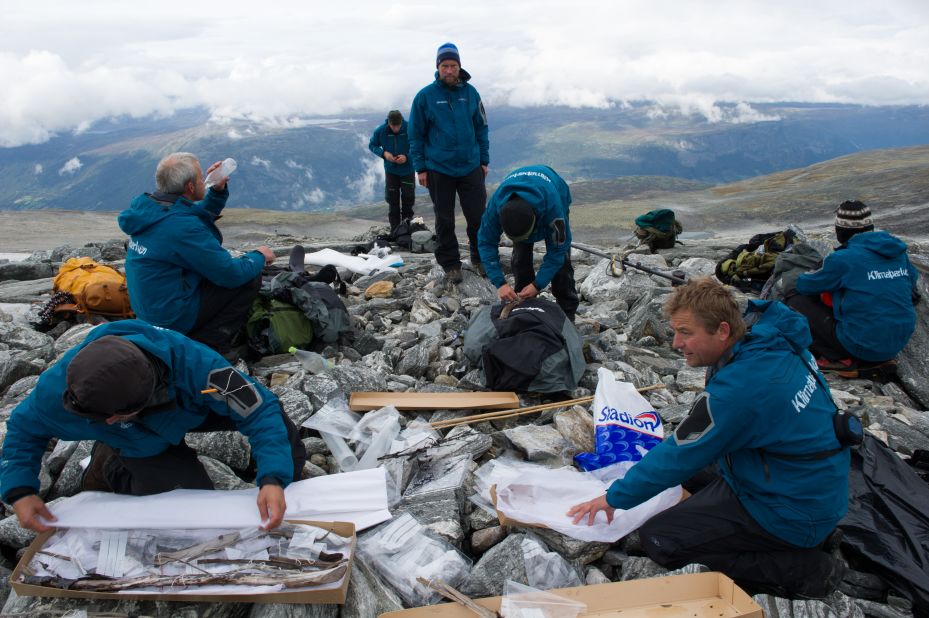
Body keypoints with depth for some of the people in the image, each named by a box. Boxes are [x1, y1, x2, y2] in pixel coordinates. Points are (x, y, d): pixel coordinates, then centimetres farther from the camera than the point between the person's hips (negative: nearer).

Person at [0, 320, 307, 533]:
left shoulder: (191, 362, -45)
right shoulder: (60, 387, -36)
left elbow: (260, 409, -39)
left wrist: (272, 480, -51)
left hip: (193, 406, 0)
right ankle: (112, 466, 8)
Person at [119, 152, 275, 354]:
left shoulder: (148, 207, 2)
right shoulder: (183, 225, -26)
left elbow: (203, 217, 22)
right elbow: (231, 274, -22)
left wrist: (218, 190, 8)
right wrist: (259, 256, -3)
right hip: (173, 319, -9)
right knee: (251, 277, -5)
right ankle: (208, 347, -3)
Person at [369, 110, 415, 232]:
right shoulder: (380, 131, -13)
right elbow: (372, 145, 0)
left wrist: (407, 157, -25)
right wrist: (384, 153, -18)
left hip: (407, 170, -1)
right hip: (390, 170, 1)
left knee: (408, 199, 6)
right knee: (392, 201, 4)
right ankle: (395, 230, 12)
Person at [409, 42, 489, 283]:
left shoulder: (470, 93, 2)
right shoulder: (425, 96, -5)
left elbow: (481, 128, 10)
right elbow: (416, 135, 0)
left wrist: (484, 160, 8)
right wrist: (420, 167, -3)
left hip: (471, 167, 2)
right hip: (438, 170, -2)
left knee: (478, 216, 4)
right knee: (445, 220, 7)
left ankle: (480, 259, 21)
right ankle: (450, 265, 18)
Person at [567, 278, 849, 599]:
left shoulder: (739, 387, -31)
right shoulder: (778, 340, -4)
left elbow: (679, 456, -20)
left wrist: (614, 497, -8)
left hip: (794, 515, -9)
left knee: (658, 539, -11)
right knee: (690, 478, 24)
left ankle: (804, 570, -6)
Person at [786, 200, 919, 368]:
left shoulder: (842, 259, -15)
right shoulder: (898, 250, 4)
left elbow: (803, 285, -1)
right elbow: (911, 279, 23)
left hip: (863, 347, -7)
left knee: (796, 303, 3)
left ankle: (840, 358, -3)